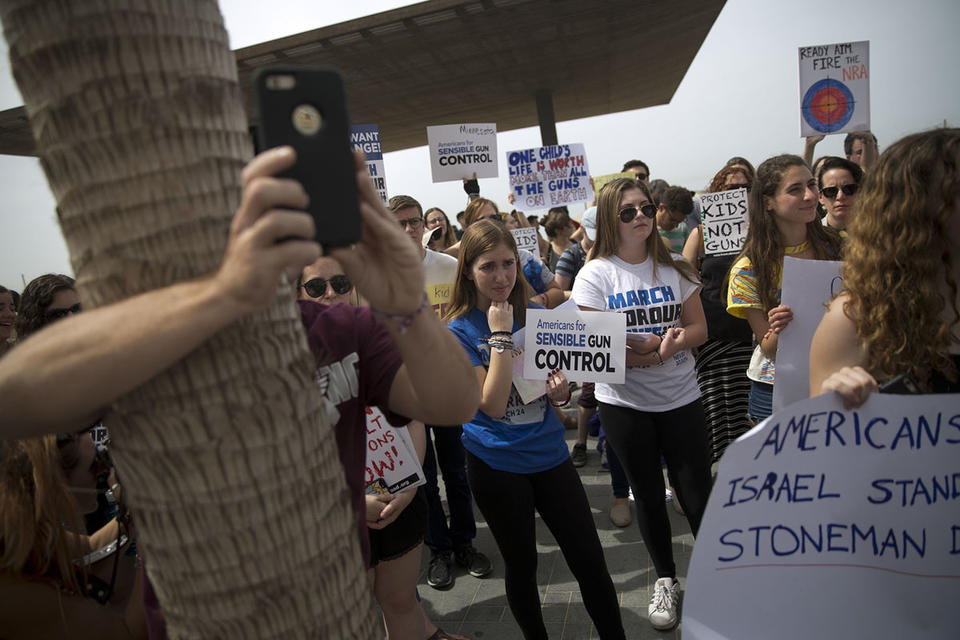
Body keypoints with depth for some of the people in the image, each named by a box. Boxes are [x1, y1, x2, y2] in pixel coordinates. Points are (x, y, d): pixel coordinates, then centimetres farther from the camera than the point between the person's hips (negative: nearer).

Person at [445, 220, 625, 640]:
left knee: (590, 562, 7)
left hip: (549, 454, 3)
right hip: (496, 464, -3)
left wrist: (561, 391, -12)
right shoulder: (459, 330, -11)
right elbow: (493, 405, -20)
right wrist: (499, 335, -23)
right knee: (521, 565, 15)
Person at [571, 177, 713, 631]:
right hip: (625, 403, -1)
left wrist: (650, 346, -19)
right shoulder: (595, 274, -7)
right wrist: (661, 347, -22)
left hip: (681, 397, 2)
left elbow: (698, 329, 0)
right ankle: (666, 579, 36)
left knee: (697, 495, 6)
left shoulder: (673, 268, 3)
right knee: (649, 496, 15)